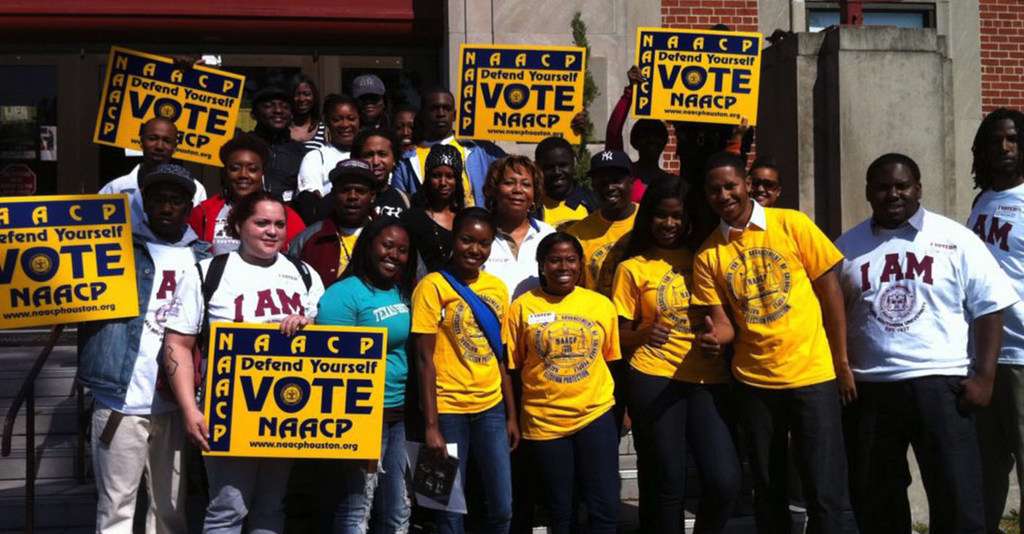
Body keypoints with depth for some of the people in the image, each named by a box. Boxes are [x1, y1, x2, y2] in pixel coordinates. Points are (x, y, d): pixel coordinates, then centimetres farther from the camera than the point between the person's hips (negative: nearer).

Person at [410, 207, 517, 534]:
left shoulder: (497, 287, 8)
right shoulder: (433, 286, -8)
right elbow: (425, 359, -10)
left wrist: (511, 415, 12)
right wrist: (431, 426, -13)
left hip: (491, 408, 5)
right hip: (449, 410, -5)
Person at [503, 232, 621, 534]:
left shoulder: (601, 304, 3)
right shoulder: (523, 307, -4)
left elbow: (611, 359, 11)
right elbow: (512, 368, 0)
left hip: (596, 415, 1)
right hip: (543, 422, -1)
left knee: (606, 509, -2)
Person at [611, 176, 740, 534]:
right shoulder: (632, 268, 3)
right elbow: (621, 334, 5)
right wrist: (642, 335, -17)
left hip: (708, 379, 2)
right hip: (655, 382, -2)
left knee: (725, 481, -8)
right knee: (667, 485, 2)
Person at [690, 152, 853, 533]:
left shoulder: (792, 224, -5)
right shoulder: (708, 254, 1)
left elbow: (830, 290, -2)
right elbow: (722, 322, 2)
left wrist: (842, 362, -3)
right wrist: (715, 335, -22)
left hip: (813, 374, -2)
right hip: (753, 380, 3)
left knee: (825, 491, -2)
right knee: (768, 490, 13)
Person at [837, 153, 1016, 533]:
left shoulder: (954, 238, 1)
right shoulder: (847, 247, 7)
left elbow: (989, 307, 0)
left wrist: (984, 375, -7)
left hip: (940, 383, -2)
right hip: (868, 388, 3)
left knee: (957, 498, 0)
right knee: (873, 501, 13)